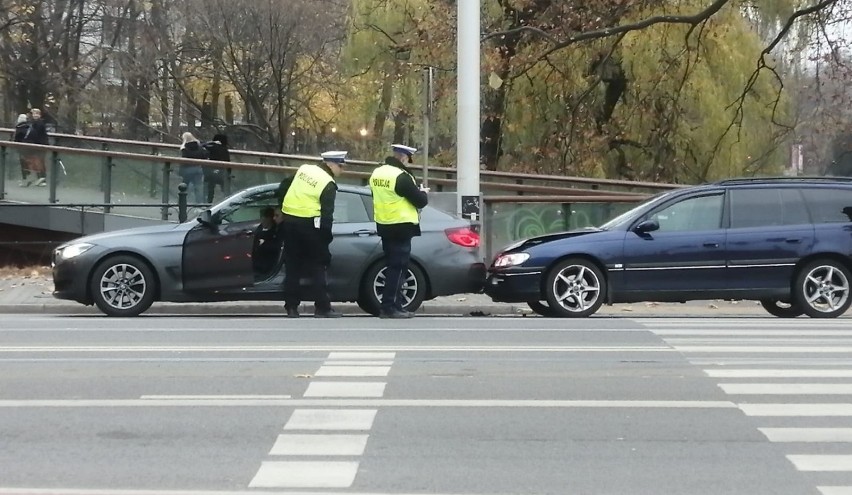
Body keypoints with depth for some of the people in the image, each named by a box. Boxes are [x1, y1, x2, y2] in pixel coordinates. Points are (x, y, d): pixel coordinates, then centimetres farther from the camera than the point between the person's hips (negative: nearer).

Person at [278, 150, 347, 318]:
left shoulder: (304, 169, 9)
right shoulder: (328, 184, -10)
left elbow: (283, 188, 16)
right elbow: (327, 215, -14)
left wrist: (283, 210, 26)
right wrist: (327, 237, -8)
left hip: (289, 220, 6)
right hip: (309, 224, -6)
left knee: (292, 266, 11)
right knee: (317, 267, 2)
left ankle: (291, 307, 12)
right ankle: (322, 308, 0)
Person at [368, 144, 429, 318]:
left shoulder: (377, 173, 8)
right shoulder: (401, 176, -18)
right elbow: (419, 201, -14)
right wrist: (423, 193, 9)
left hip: (384, 225, 9)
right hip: (401, 228, -9)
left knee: (392, 266, 15)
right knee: (398, 267, -5)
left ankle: (393, 305, 19)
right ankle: (389, 307, -7)